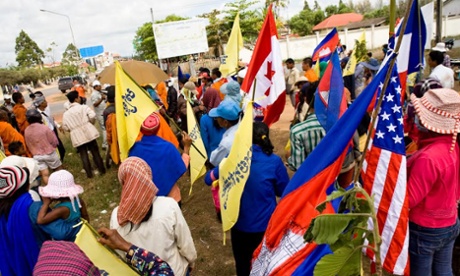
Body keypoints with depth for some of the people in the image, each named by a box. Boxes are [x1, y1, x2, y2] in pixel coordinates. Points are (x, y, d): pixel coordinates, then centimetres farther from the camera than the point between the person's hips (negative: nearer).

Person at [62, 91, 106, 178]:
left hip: (77, 137, 2)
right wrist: (91, 123, 2)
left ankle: (89, 173, 13)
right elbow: (92, 115, -18)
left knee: (83, 155, 10)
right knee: (95, 152, 11)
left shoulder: (66, 114, 6)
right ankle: (102, 169, 18)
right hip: (89, 133, -1)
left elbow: (65, 127, 2)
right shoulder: (84, 107, -3)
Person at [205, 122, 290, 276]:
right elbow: (283, 192, -4)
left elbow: (209, 179, 0)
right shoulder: (274, 161, -17)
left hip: (240, 222, 1)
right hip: (265, 223, -1)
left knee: (242, 263, 24)